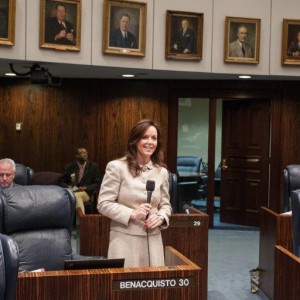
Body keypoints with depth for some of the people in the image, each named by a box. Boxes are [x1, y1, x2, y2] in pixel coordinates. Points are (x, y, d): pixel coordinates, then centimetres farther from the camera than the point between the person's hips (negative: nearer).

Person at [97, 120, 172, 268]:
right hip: (125, 240, -4)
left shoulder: (162, 172, 9)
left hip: (153, 241, 4)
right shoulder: (117, 167, -5)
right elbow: (103, 204, -6)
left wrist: (160, 217, -7)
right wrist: (131, 213, -19)